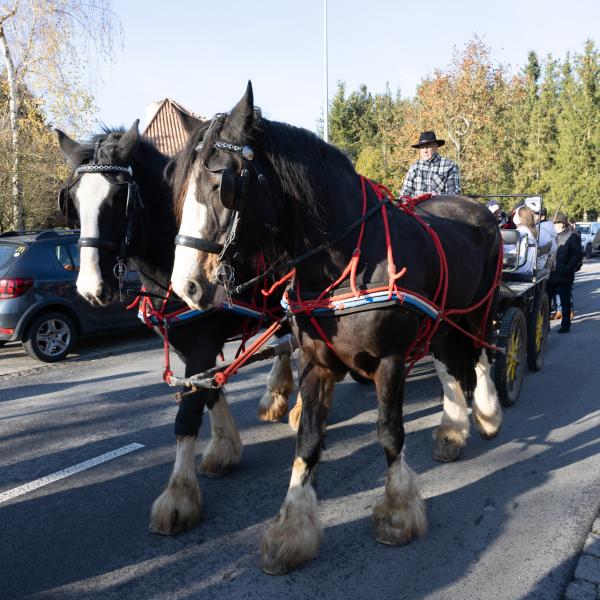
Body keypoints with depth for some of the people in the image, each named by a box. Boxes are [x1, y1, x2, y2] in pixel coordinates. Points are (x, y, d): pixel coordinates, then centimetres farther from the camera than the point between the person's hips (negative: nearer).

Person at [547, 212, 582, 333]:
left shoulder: (572, 237, -4)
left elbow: (577, 255, -7)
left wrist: (568, 268, -17)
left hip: (564, 276, -5)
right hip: (551, 274, 5)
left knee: (565, 301, 6)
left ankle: (566, 325, 15)